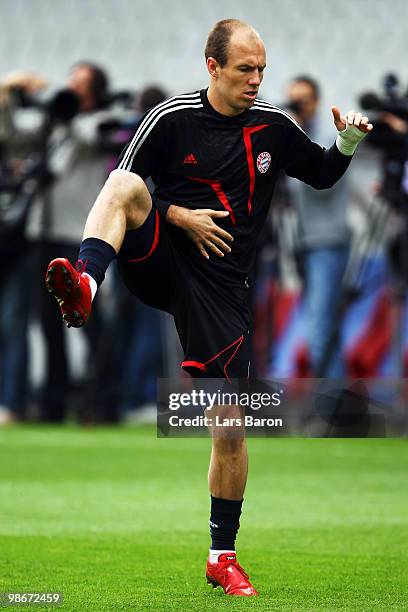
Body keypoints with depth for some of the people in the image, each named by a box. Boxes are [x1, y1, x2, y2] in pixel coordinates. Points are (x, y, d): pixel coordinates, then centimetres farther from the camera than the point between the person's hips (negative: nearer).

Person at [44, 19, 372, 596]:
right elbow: (119, 186, 2)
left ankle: (223, 556, 14)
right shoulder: (171, 117, -3)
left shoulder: (275, 126, 6)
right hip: (160, 261, -2)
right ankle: (85, 284, -55)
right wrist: (177, 215, -12)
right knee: (127, 186, -31)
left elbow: (321, 174, 19)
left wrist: (347, 143, -1)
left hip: (221, 284, 2)